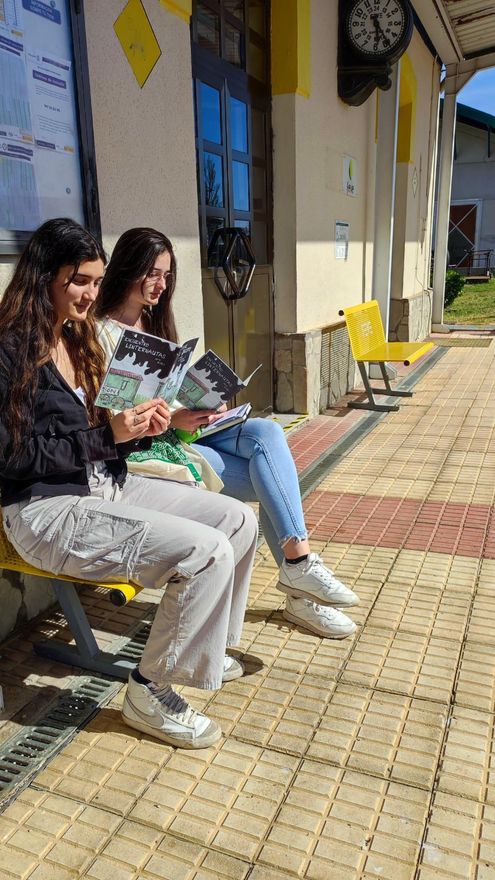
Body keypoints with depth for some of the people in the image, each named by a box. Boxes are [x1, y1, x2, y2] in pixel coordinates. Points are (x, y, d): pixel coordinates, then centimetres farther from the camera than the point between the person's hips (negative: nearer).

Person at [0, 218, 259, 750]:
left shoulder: (78, 340, 14)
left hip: (105, 485, 9)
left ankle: (204, 644, 21)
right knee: (206, 550, -24)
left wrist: (140, 428, -4)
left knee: (239, 520, 0)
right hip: (46, 509, -9)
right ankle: (150, 693, -3)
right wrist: (107, 435, -19)